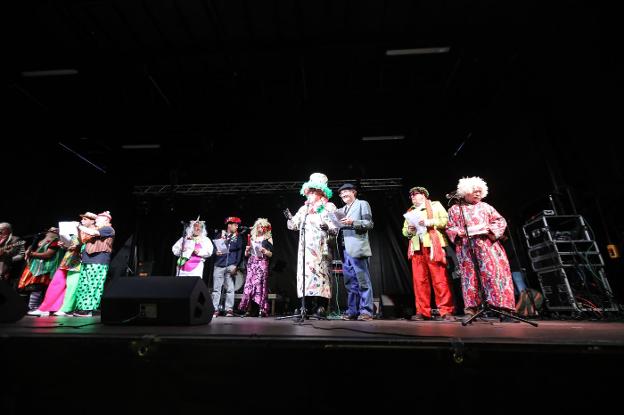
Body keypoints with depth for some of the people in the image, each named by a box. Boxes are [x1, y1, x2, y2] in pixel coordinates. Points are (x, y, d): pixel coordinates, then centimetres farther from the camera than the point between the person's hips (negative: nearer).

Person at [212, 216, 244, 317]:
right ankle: (215, 309, 10)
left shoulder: (238, 237, 9)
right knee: (216, 288, 2)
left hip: (230, 266, -1)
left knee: (230, 289, -1)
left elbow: (240, 252, 3)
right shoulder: (220, 235, 11)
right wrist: (216, 252, -12)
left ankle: (229, 309, 7)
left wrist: (236, 266, -6)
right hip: (219, 265, 1)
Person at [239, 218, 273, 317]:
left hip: (262, 263, -3)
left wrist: (264, 251, -17)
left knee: (261, 285, -10)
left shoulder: (268, 239, 7)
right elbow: (246, 254, 18)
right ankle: (247, 309, 2)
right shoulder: (252, 238, 16)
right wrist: (247, 250, -3)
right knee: (249, 284, -4)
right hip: (251, 263, 3)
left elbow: (271, 254, 1)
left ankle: (262, 309, -6)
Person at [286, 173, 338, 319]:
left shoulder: (328, 207, 7)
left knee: (320, 273, -9)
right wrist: (290, 218, -1)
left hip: (320, 249, -4)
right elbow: (292, 225, 20)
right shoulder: (304, 208, 22)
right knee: (305, 273, -2)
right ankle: (306, 307, 3)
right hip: (305, 249, 5)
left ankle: (321, 308, -5)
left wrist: (324, 225, -19)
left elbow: (335, 226, -1)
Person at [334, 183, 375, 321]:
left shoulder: (362, 204, 8)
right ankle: (352, 311, 14)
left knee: (363, 281, -4)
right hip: (345, 249, 6)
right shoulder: (341, 210, 25)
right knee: (350, 283, 8)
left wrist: (352, 222, -16)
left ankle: (366, 311, 2)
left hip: (357, 248, -6)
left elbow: (369, 224, -3)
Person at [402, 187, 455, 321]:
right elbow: (404, 230, 24)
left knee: (440, 279, -7)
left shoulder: (435, 205, 14)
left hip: (432, 246, -4)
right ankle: (422, 312, 5)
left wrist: (429, 222, -10)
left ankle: (446, 311, -1)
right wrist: (409, 230, 2)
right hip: (416, 248, 4)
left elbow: (446, 220, 2)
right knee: (419, 281, 0)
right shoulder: (410, 212, 26)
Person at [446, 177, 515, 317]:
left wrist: (491, 229, -6)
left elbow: (501, 221, 13)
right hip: (466, 248, -1)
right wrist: (458, 232, -9)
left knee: (494, 270, -10)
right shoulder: (455, 209, 13)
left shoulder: (485, 207, 16)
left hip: (488, 245, 1)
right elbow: (449, 228, 11)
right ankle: (471, 306, -3)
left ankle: (501, 303, -4)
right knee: (470, 274, -4)